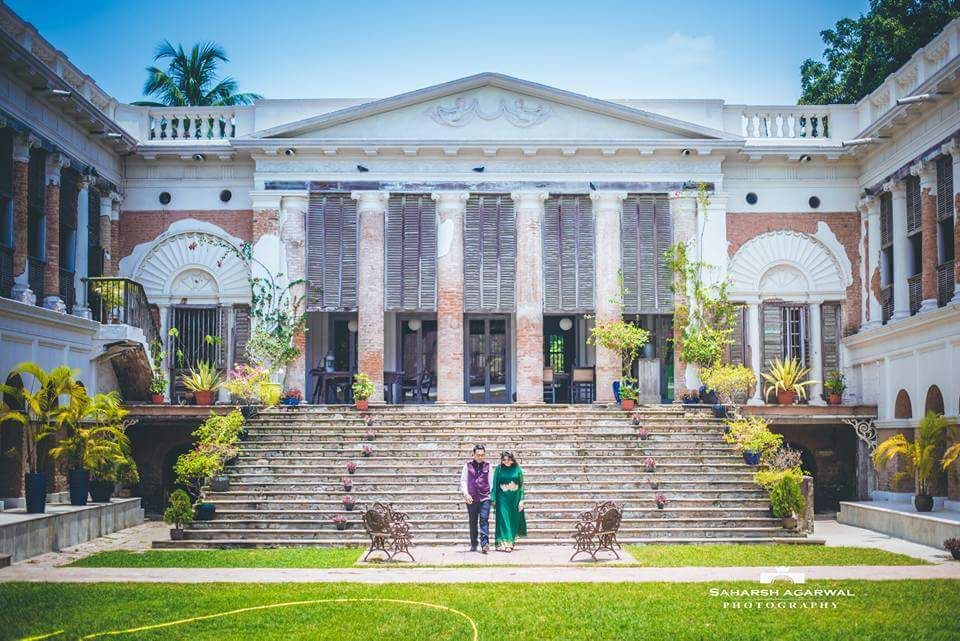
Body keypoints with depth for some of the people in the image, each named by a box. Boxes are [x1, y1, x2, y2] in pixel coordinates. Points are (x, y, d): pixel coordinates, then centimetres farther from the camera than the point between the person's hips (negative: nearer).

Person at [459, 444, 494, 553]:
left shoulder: (488, 465, 6)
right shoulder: (468, 465, 4)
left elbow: (491, 481, 11)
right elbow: (463, 480, 5)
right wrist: (465, 494, -7)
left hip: (485, 497, -1)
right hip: (471, 498, 1)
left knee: (484, 520, -13)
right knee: (473, 522, 9)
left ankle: (484, 543, -21)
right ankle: (473, 545, 18)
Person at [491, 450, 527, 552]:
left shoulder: (517, 469, 2)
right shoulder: (499, 469, 0)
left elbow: (521, 485, 4)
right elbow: (495, 484, 2)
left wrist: (521, 500, -2)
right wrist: (493, 499, -3)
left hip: (515, 498, 2)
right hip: (502, 498, -2)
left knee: (513, 521, 6)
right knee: (504, 520, -10)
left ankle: (511, 542, 16)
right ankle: (504, 543, -15)